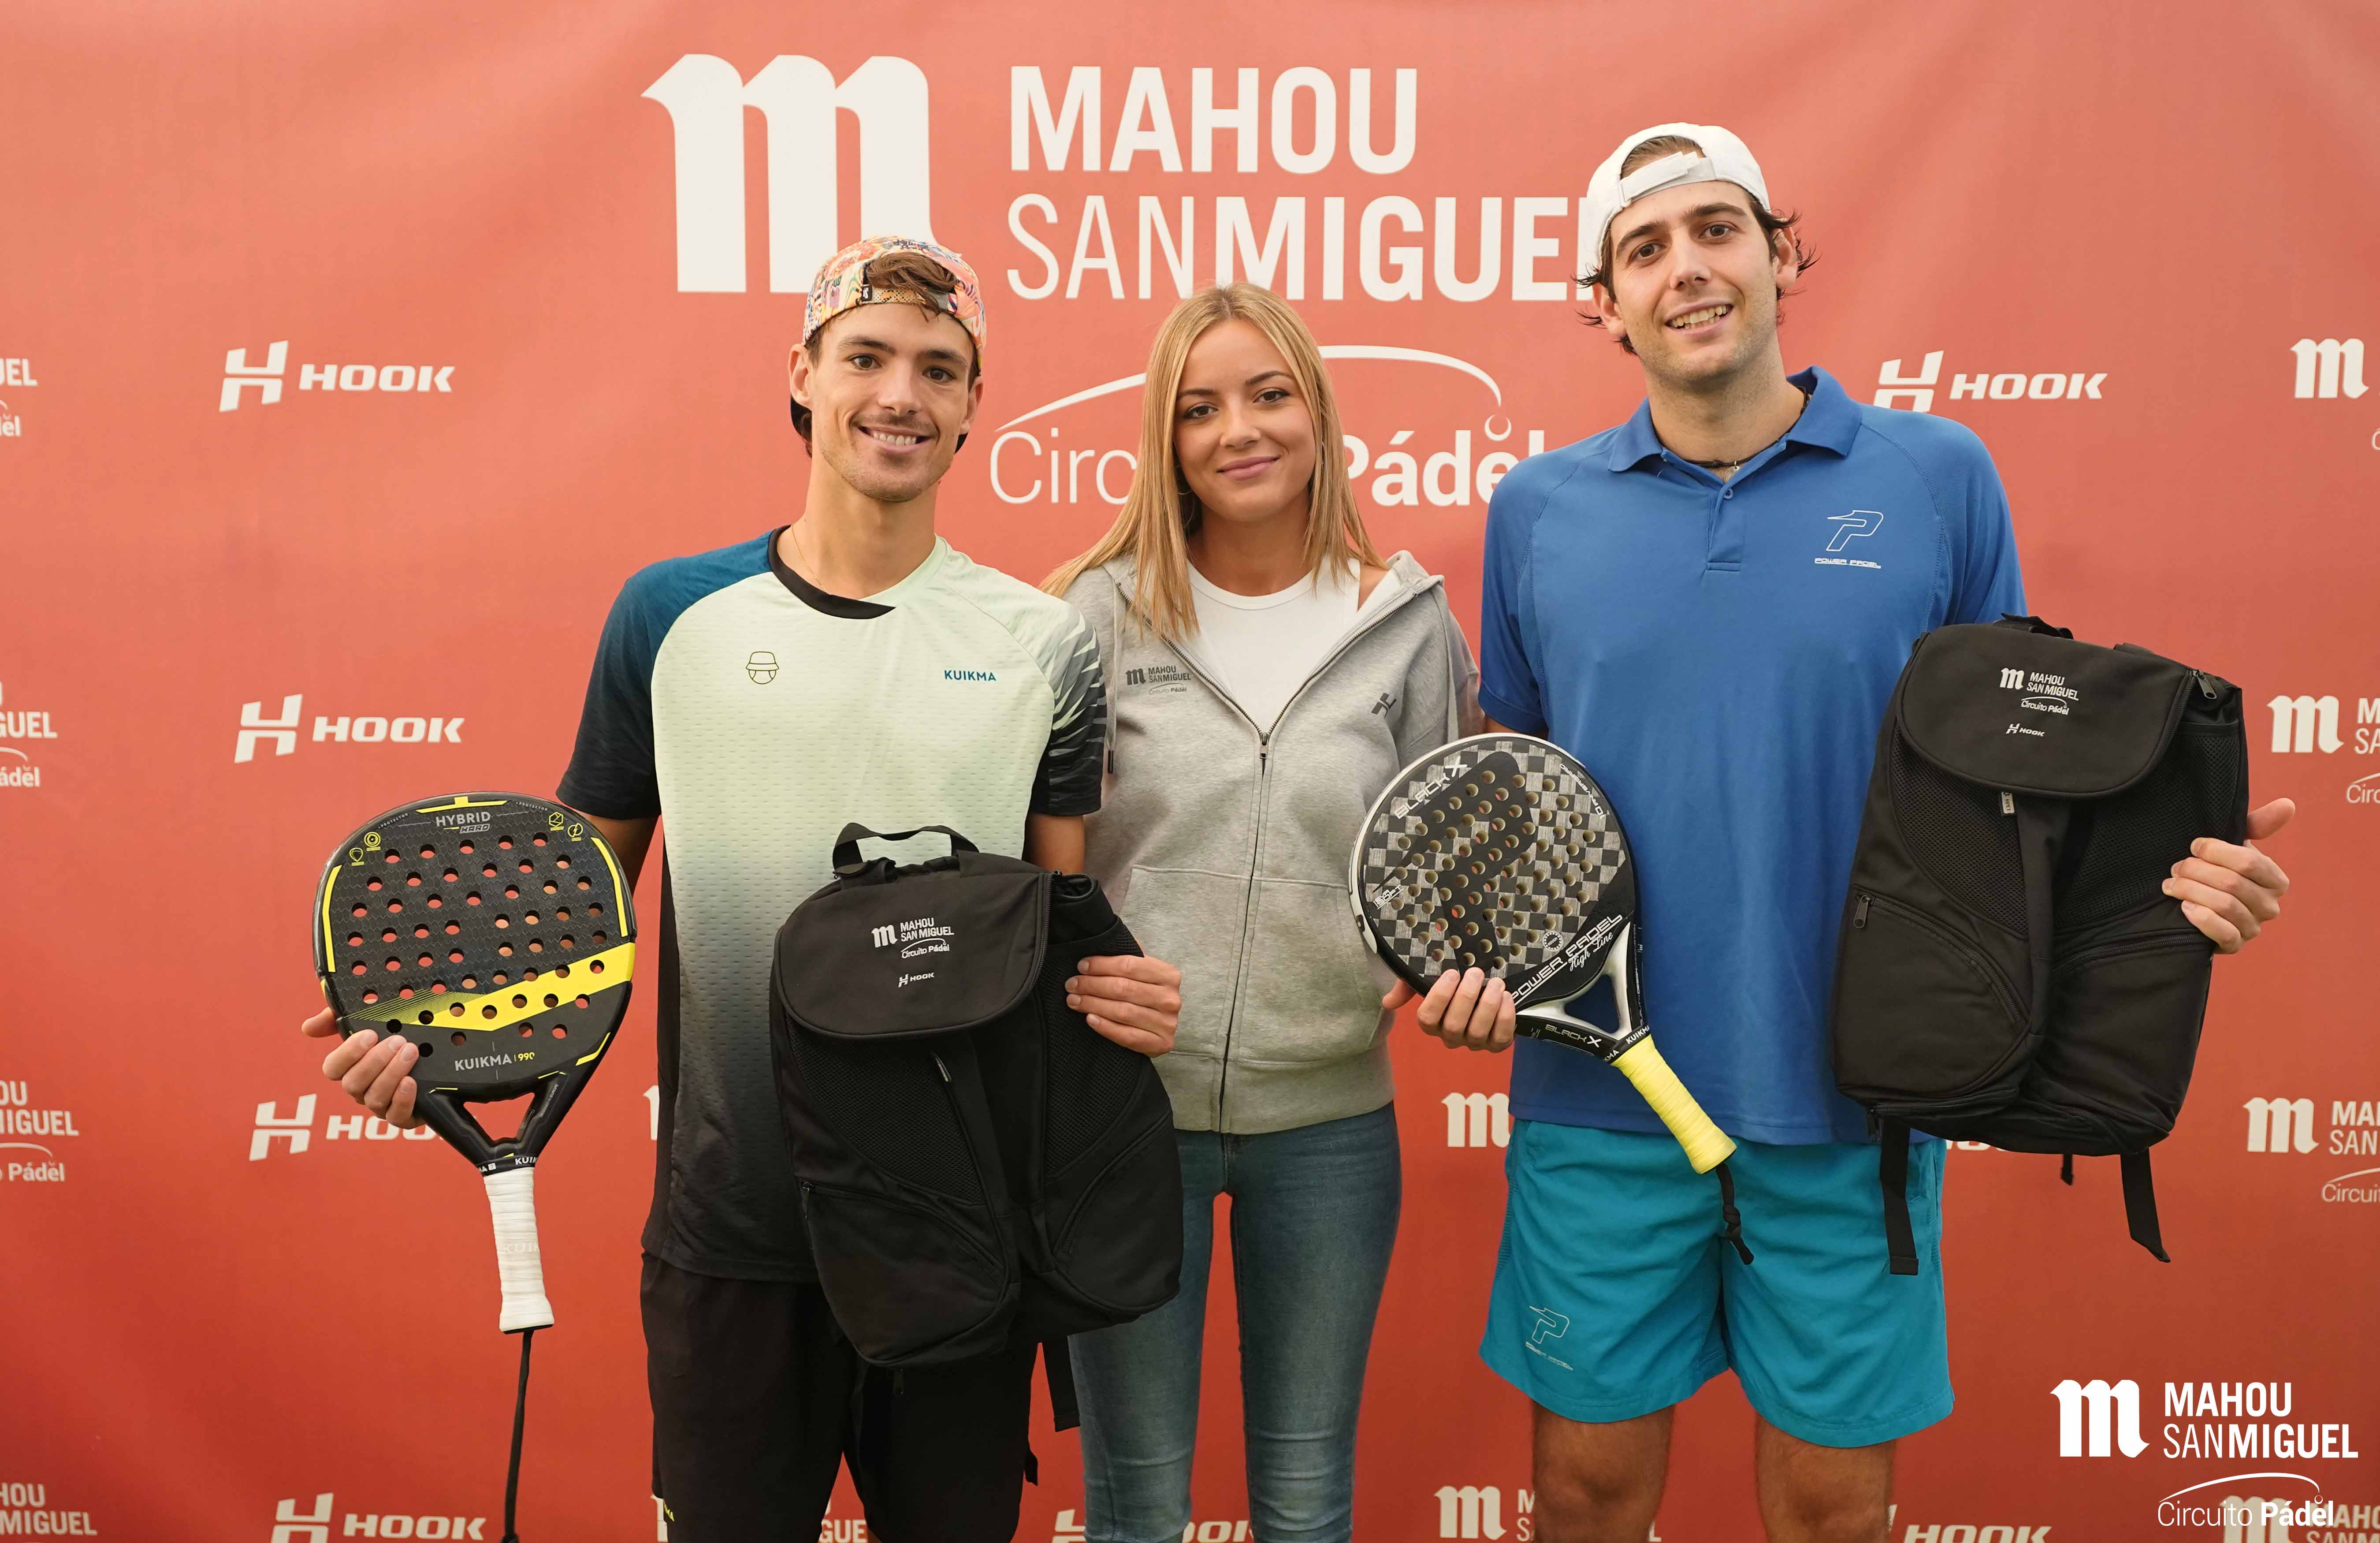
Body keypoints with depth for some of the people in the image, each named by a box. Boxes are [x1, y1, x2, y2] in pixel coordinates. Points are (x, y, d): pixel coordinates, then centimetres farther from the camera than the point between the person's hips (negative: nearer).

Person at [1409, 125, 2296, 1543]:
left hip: (1855, 1099, 0)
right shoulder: (1539, 509, 3)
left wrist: (2179, 868, -13)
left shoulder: (1939, 478, -1)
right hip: (1600, 1096, 1)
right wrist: (1469, 946, -5)